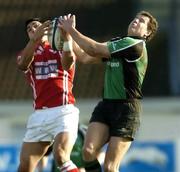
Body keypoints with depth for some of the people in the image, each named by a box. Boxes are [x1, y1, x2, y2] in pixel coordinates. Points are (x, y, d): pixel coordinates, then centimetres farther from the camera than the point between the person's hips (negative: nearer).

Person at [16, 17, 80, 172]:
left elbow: (67, 64, -14)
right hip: (39, 115, 4)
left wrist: (66, 38, -33)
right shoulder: (26, 54, 16)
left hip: (64, 111, -4)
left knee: (61, 156, -27)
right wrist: (35, 39, -26)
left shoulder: (61, 49, 10)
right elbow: (23, 64, -9)